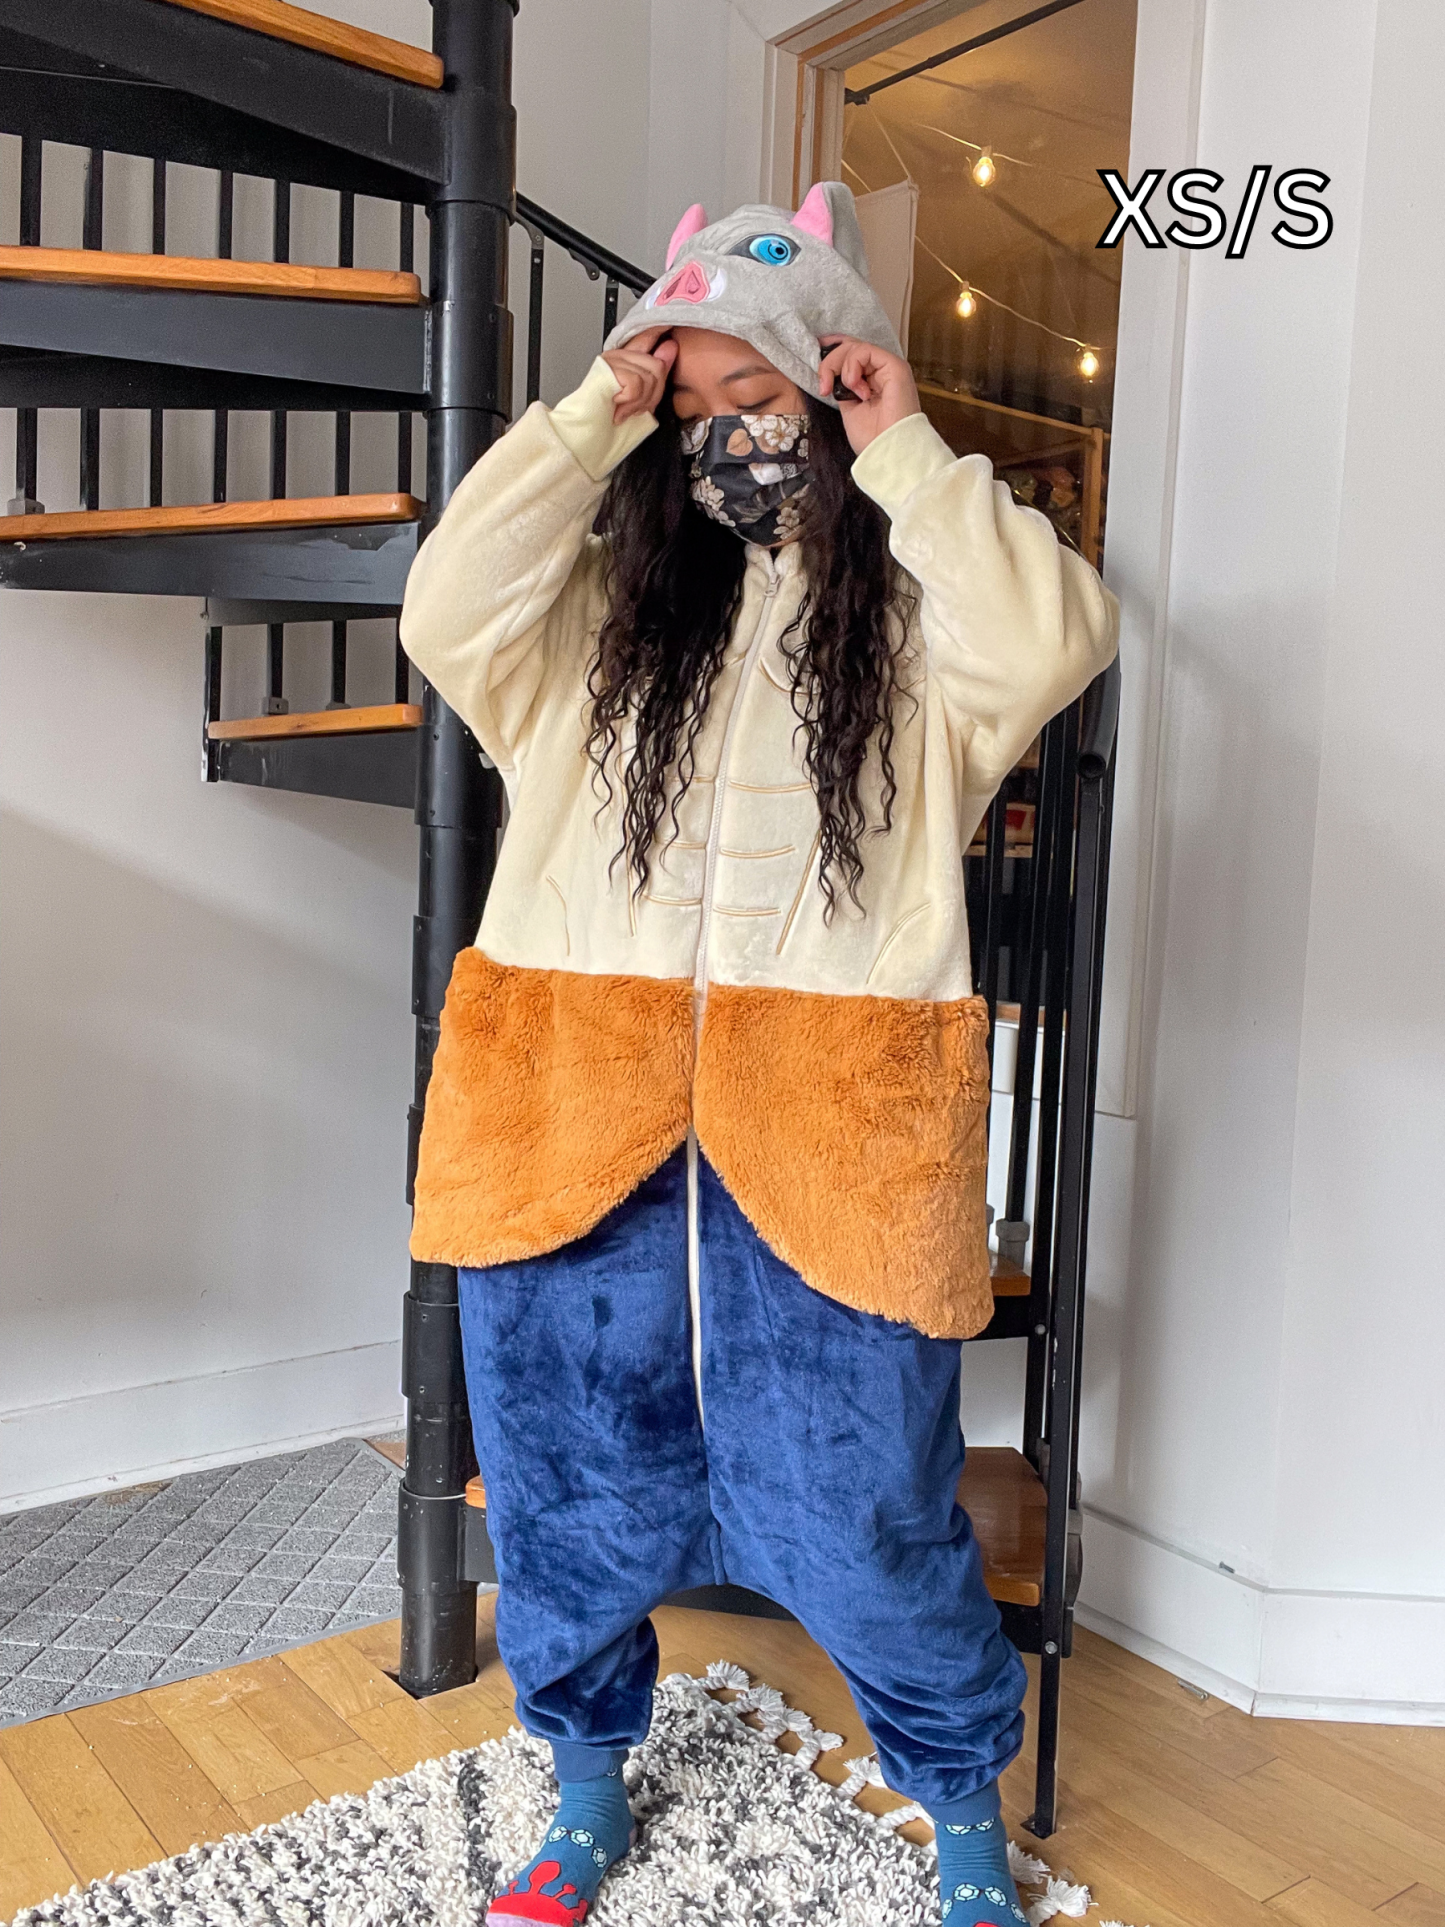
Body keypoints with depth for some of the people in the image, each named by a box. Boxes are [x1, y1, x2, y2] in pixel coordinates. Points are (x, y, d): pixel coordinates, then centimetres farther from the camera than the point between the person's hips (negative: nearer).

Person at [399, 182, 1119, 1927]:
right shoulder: (606, 598, 13)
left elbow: (1054, 641, -12)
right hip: (581, 1108, 3)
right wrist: (597, 411, 0)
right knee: (571, 1486, 16)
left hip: (826, 1125, -2)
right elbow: (449, 616, -4)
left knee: (866, 1517, 6)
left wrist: (905, 456, -4)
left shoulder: (915, 611, 8)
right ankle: (587, 1785, 44)